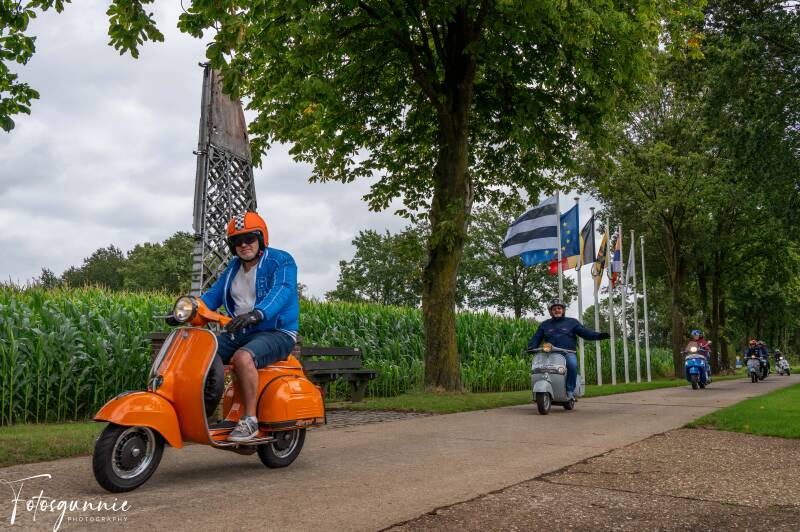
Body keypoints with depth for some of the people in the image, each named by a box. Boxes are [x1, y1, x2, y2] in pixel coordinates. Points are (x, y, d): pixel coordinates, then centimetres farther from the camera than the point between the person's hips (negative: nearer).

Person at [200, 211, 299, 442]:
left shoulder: (281, 261, -6)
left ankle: (250, 420, -24)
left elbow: (281, 291, -25)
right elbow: (213, 294, 13)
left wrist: (257, 313, -43)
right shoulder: (234, 267, 18)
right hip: (239, 332, 8)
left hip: (275, 332, -7)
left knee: (243, 358, -35)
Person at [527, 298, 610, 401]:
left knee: (572, 364, -34)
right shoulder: (544, 325, 23)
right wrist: (530, 348, 0)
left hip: (568, 353, -1)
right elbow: (536, 338, 19)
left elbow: (584, 332, 8)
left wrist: (598, 335, -8)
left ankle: (570, 390, -22)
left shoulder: (572, 322, 18)